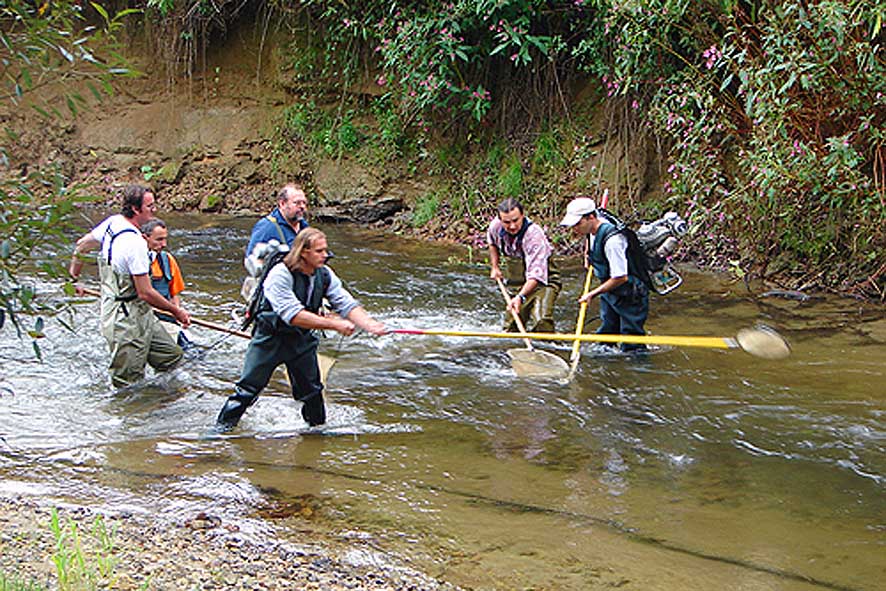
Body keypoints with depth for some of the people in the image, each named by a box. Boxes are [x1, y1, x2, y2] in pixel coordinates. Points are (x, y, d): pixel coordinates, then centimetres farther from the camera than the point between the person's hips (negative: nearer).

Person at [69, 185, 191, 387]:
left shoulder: (112, 223, 3)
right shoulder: (135, 243, -24)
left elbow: (81, 245, 19)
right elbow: (145, 293, -22)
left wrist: (74, 276, 36)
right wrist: (177, 312, -8)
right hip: (127, 324, -10)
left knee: (172, 356, 12)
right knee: (128, 384, -1)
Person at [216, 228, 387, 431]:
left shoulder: (325, 275, -6)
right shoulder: (280, 275, -26)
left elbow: (347, 304, -9)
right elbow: (293, 315, -34)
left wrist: (370, 325, -28)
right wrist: (334, 324, -35)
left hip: (302, 339, 5)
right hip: (270, 338, -5)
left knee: (312, 390, 11)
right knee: (248, 389, -2)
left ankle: (318, 426, 31)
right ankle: (223, 426, 12)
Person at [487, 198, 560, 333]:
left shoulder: (534, 235, -32)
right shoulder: (496, 226, -13)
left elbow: (536, 275, -38)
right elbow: (492, 243, 16)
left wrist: (520, 297, -50)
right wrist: (495, 267, 9)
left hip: (543, 281, -6)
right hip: (517, 283, 6)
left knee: (541, 323, -24)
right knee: (511, 325, 13)